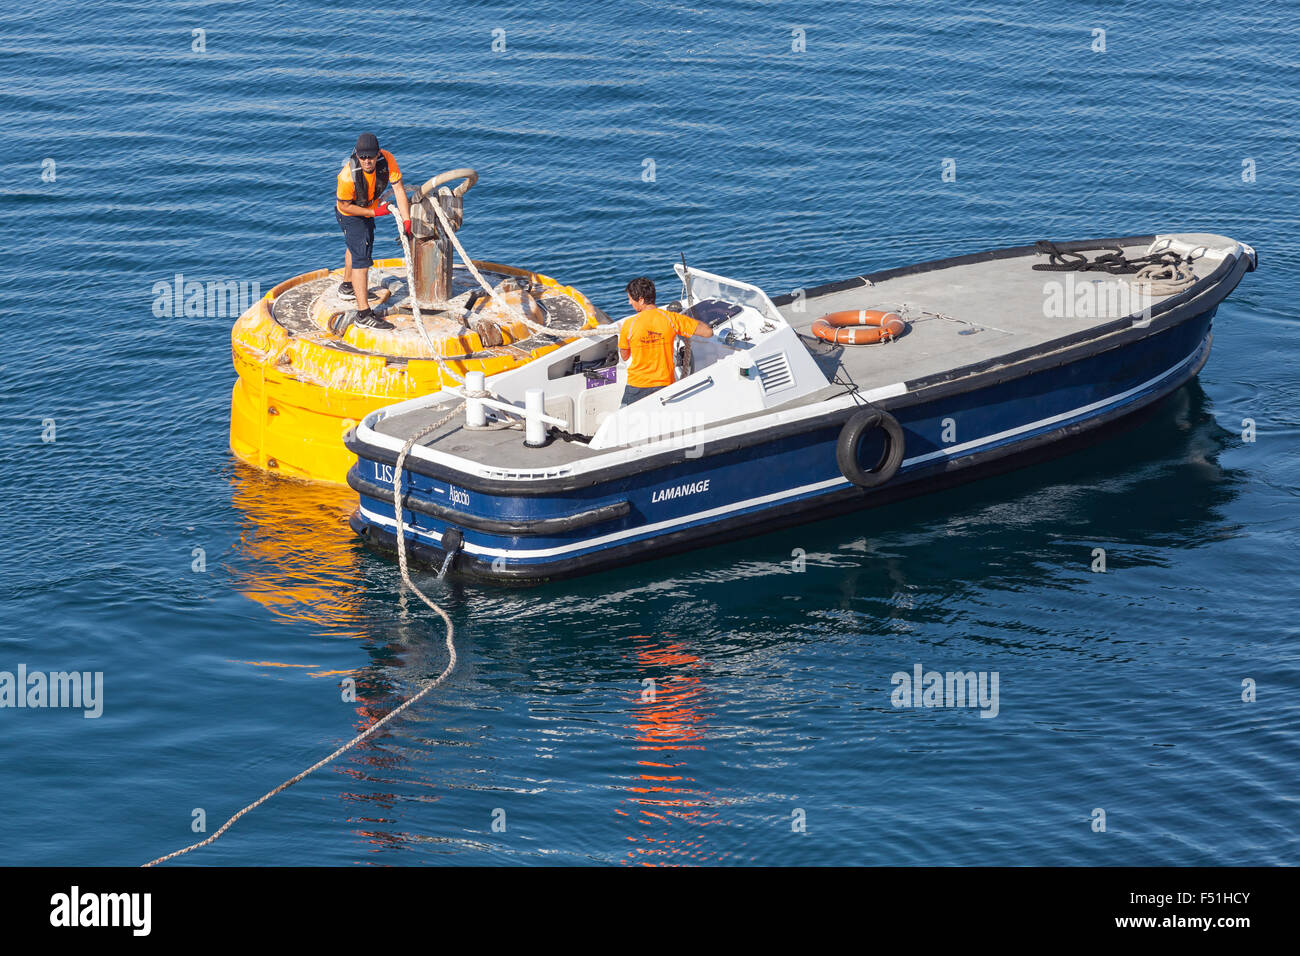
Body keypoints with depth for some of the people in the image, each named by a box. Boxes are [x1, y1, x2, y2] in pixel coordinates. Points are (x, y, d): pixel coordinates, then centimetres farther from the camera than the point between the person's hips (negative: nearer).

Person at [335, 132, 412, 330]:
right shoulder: (348, 176, -39)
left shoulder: (387, 159, -29)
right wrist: (375, 212, -24)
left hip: (369, 207, 7)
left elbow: (398, 189, -24)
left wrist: (406, 220, -30)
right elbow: (345, 206, -25)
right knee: (361, 258, -16)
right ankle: (363, 314, -19)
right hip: (350, 214, -7)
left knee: (357, 245, 29)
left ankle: (347, 287, 55)